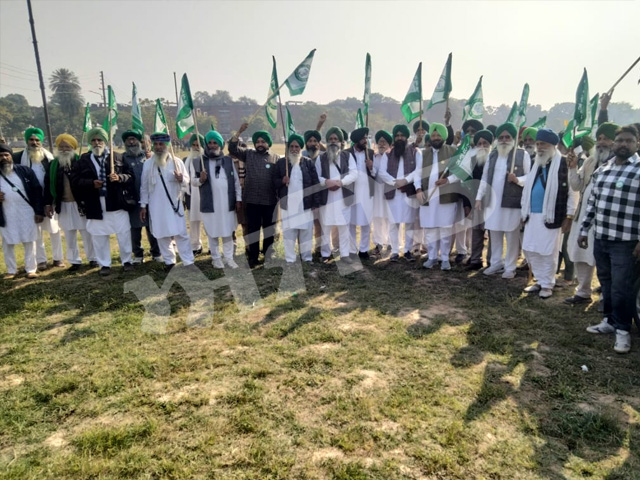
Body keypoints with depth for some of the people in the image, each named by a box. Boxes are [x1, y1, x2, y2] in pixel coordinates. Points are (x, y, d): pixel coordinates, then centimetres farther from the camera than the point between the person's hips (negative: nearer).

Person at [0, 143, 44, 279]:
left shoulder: (25, 170, 1)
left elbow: (37, 190, -1)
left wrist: (39, 211, -7)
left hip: (27, 213, -1)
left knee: (29, 242, 5)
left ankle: (31, 269, 15)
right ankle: (11, 270, 23)